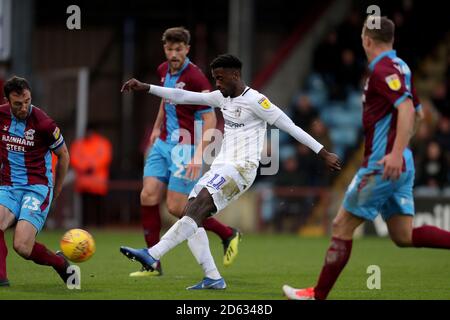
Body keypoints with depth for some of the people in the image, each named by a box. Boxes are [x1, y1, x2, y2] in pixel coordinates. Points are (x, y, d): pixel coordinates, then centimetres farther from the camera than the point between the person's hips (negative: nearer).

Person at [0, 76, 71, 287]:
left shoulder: (43, 123, -11)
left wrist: (55, 193, 13)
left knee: (22, 247, -20)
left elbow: (63, 156, 4)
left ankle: (60, 263, 8)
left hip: (37, 188, -4)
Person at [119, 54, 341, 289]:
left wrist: (324, 153, -9)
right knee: (190, 214, -4)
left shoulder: (255, 101, -8)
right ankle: (212, 279, -3)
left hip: (241, 168, -9)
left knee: (198, 206, -24)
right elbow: (183, 96, 15)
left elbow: (290, 127, -8)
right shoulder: (222, 98, 15)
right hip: (221, 166, 9)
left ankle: (152, 256, -33)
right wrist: (145, 88, 8)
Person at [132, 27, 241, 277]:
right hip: (163, 144, 7)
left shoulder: (195, 78, -18)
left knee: (176, 207, -9)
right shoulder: (164, 71, 7)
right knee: (149, 196, -5)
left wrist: (199, 156, -26)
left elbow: (210, 119, -19)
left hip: (185, 147, -7)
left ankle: (229, 234, 12)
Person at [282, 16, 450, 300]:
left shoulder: (383, 69, -14)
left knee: (342, 226, 0)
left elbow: (407, 108, -27)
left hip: (382, 166, -9)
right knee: (404, 236, 8)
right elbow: (417, 113, 25)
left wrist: (396, 153, -35)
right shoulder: (399, 67, 14)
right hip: (401, 165, 9)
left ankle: (318, 295, 6)